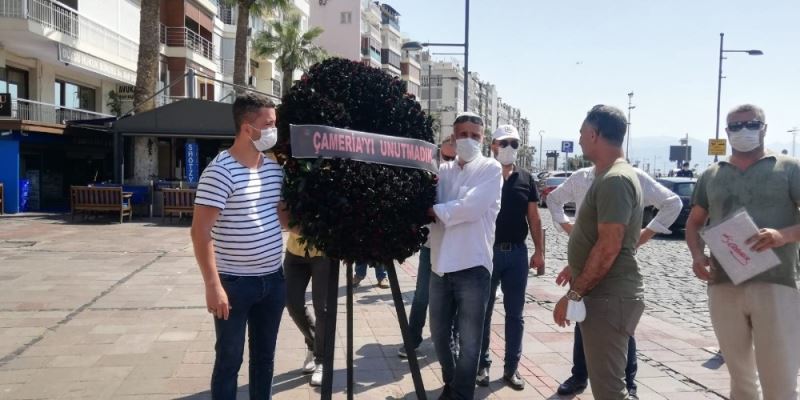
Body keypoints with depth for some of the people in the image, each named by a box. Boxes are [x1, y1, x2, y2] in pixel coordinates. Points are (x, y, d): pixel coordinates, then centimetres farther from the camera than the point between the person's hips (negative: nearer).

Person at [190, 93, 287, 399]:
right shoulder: (220, 171, -16)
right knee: (229, 360, 8)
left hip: (273, 280, 6)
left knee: (264, 356, 18)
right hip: (234, 283, -6)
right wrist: (212, 285, -22)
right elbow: (200, 231, -18)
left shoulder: (274, 168, 6)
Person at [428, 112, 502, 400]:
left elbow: (472, 207, -17)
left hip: (473, 266, -5)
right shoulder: (443, 170, 12)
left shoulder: (491, 169, -2)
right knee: (439, 335, 17)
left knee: (469, 342, 4)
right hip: (440, 265, 5)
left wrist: (434, 211, -9)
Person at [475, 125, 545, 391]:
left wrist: (539, 251, 3)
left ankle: (511, 367, 20)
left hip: (517, 252, 3)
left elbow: (533, 218, 9)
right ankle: (482, 364, 20)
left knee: (514, 314, 9)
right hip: (487, 251, -3)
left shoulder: (526, 179, 6)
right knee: (483, 312, 7)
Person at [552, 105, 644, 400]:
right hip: (604, 294, 10)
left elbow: (609, 247, -24)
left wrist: (574, 294, -19)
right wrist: (576, 275, 24)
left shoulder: (615, 179, -18)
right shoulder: (610, 176, 15)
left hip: (608, 297, -10)